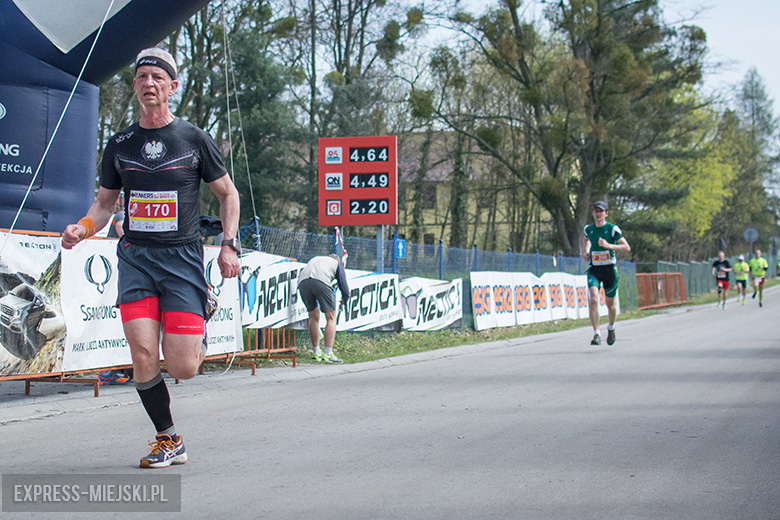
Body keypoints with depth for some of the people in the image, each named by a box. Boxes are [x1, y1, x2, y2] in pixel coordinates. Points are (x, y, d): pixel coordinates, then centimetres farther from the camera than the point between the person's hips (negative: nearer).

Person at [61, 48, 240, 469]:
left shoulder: (194, 139, 3)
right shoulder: (120, 145, 10)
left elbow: (227, 193, 11)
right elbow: (105, 201, 19)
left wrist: (229, 245, 1)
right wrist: (82, 229, -1)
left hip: (182, 256, -2)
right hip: (135, 257, 2)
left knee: (182, 367, -10)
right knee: (143, 358, -11)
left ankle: (199, 337, 27)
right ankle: (169, 440, 9)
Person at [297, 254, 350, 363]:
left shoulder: (314, 260, 42)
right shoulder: (337, 264, 30)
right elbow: (344, 287, 23)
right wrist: (345, 300, 45)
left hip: (303, 282, 4)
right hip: (321, 282, -4)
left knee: (313, 316, 20)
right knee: (331, 318, 6)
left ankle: (317, 353, 22)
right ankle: (328, 354, -4)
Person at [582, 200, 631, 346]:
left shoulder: (612, 229, -8)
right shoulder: (588, 229, 4)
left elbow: (627, 247, -12)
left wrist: (609, 245, -24)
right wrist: (587, 251, 10)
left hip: (609, 269, -2)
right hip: (594, 269, 2)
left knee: (610, 304, 9)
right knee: (593, 299, -20)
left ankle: (611, 328, 39)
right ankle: (596, 334, -20)